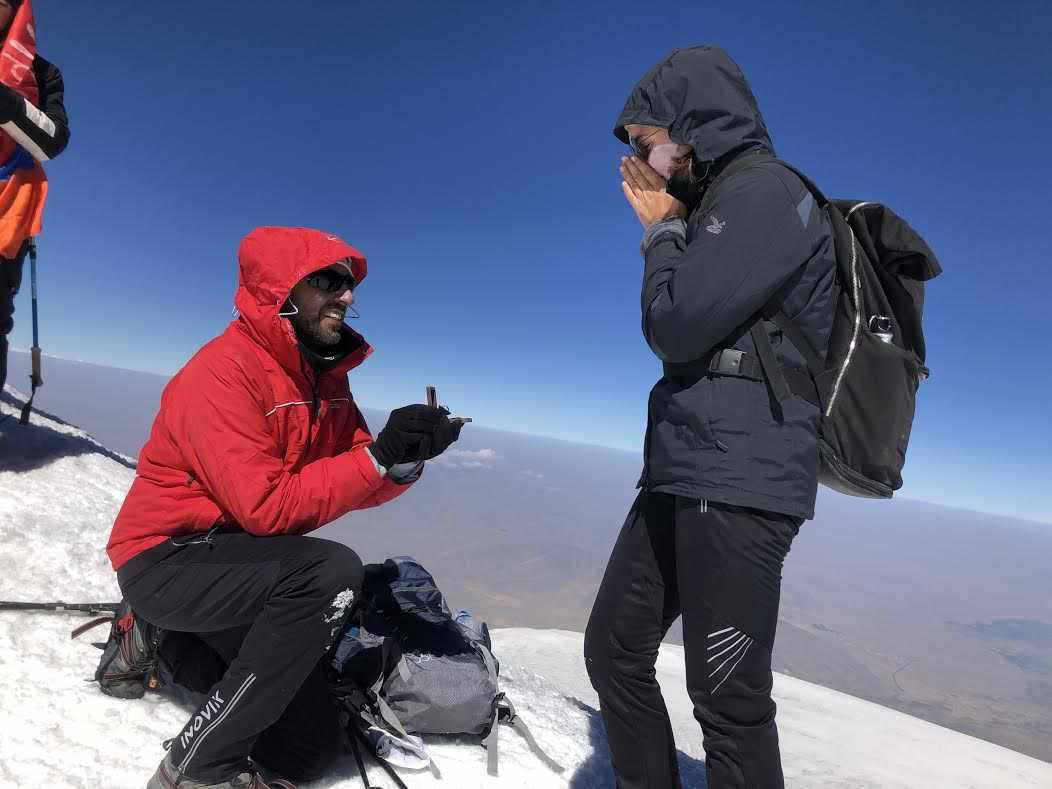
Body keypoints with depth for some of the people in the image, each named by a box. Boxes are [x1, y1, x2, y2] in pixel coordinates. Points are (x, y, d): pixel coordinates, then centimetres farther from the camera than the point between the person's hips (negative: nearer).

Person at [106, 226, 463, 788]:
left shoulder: (325, 375, 2)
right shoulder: (222, 372, -23)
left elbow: (357, 485, -2)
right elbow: (267, 507, -30)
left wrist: (405, 460, -23)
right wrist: (380, 455, -32)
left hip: (237, 557, 7)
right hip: (167, 559, -7)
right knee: (332, 569, -36)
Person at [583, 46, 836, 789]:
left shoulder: (766, 190, -7)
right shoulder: (720, 207, 21)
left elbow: (675, 329, -14)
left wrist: (662, 231, 1)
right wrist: (669, 230, 12)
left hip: (739, 484, -9)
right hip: (684, 476, 9)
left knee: (728, 701, 1)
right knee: (614, 652, 15)